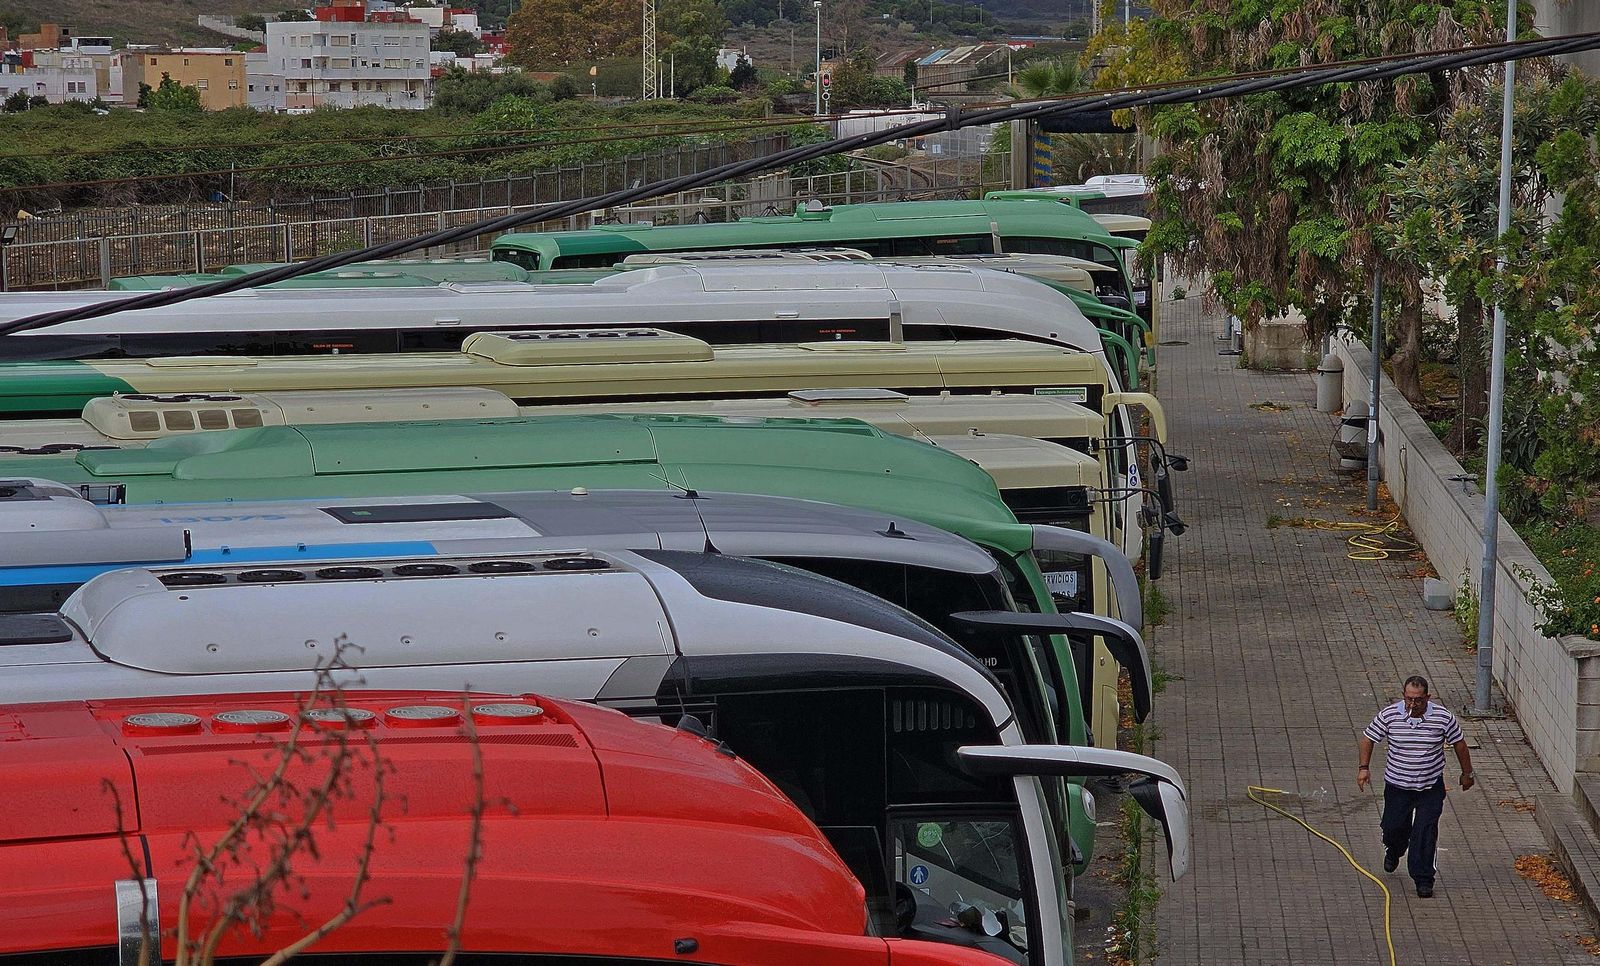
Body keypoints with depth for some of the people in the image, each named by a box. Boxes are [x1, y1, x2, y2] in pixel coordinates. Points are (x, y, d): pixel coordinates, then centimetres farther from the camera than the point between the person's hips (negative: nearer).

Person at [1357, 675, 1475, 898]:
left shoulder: (1443, 717, -12)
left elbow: (1459, 743, 3)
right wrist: (1364, 767, -5)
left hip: (1431, 787, -1)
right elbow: (1368, 738, 3)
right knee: (1393, 827, 11)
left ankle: (1423, 879, 2)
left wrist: (1467, 773, 10)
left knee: (1425, 833, -8)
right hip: (1397, 785, 1)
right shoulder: (1389, 715, -11)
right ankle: (1393, 851, 46)